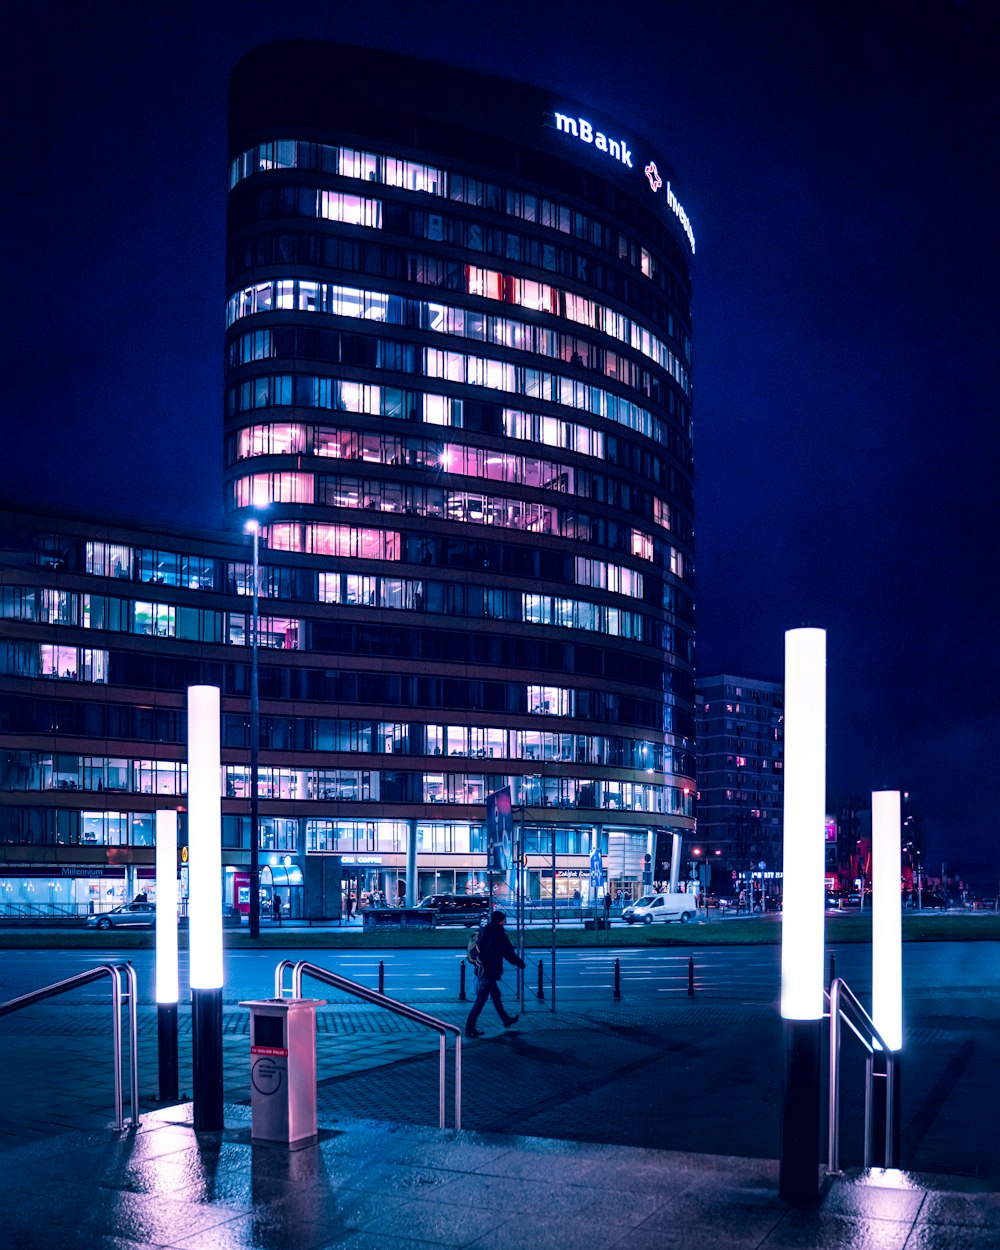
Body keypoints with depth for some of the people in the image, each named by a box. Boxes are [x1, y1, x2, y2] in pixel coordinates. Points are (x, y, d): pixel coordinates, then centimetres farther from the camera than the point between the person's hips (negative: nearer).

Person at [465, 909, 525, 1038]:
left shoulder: (483, 932, 7)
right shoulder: (499, 935, -17)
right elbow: (509, 953, -12)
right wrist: (520, 963, 3)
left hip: (481, 970, 9)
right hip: (490, 973, -9)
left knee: (496, 995, 23)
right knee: (480, 1000, -4)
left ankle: (506, 1020, 38)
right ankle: (470, 1028, -1)